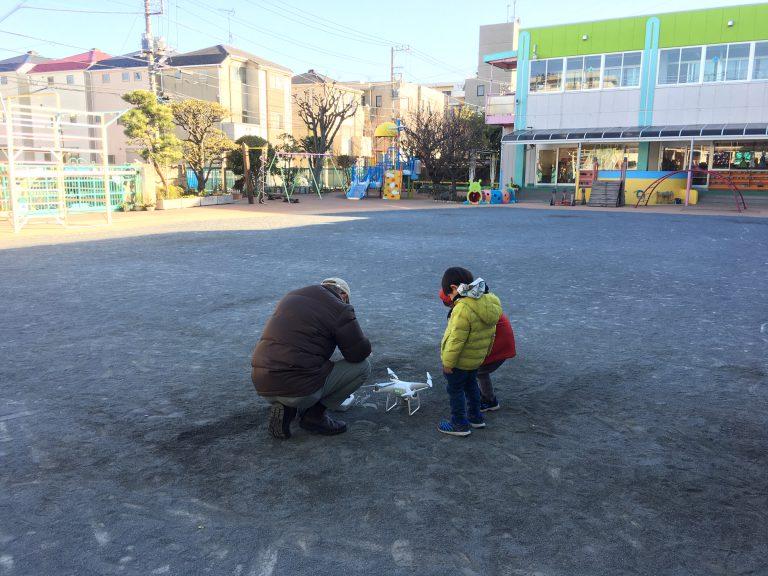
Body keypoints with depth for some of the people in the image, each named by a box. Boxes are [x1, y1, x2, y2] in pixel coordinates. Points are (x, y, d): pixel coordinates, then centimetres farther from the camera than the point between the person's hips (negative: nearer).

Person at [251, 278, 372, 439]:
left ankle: (285, 407, 13)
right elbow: (360, 353, -5)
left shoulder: (291, 296, 19)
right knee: (363, 366, 6)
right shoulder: (340, 309, -5)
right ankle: (315, 415, 6)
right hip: (299, 389, -8)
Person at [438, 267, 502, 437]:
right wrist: (485, 351, 19)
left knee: (455, 389, 9)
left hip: (460, 360, -8)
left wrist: (448, 362, -17)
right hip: (477, 358, 8)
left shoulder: (463, 309, -31)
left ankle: (460, 424, 19)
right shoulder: (490, 301, -3)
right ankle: (475, 417, 38)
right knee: (471, 385, 25)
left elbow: (456, 340, -28)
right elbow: (491, 333, 8)